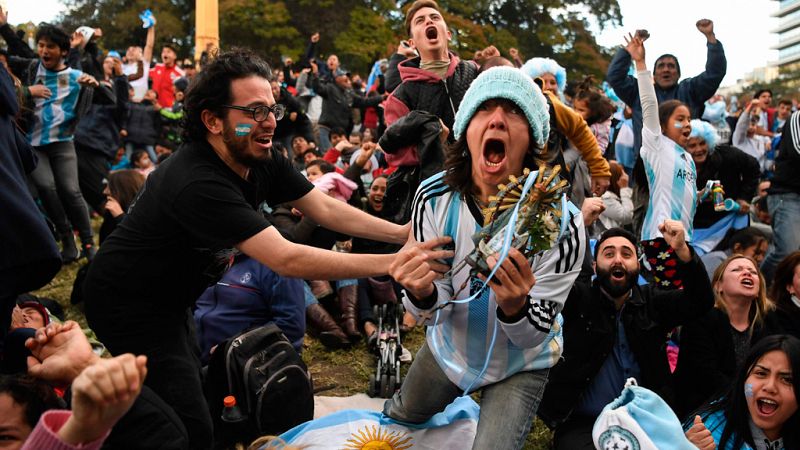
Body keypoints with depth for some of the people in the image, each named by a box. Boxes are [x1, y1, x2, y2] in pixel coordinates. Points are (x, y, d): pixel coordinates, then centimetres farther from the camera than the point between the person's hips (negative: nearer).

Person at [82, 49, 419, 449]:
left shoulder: (262, 160, -9)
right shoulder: (198, 183, -35)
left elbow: (325, 209, -6)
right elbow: (287, 259, -40)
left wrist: (402, 233, -17)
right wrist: (392, 264, -41)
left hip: (169, 296, 9)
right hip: (128, 304, -9)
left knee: (200, 390, 20)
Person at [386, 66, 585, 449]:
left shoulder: (560, 220, -32)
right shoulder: (433, 197, -25)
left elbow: (536, 334, -24)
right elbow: (431, 313, -16)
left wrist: (515, 306, -48)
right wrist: (421, 293, -41)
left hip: (521, 365, -3)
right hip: (449, 347, 4)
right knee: (402, 416, 28)